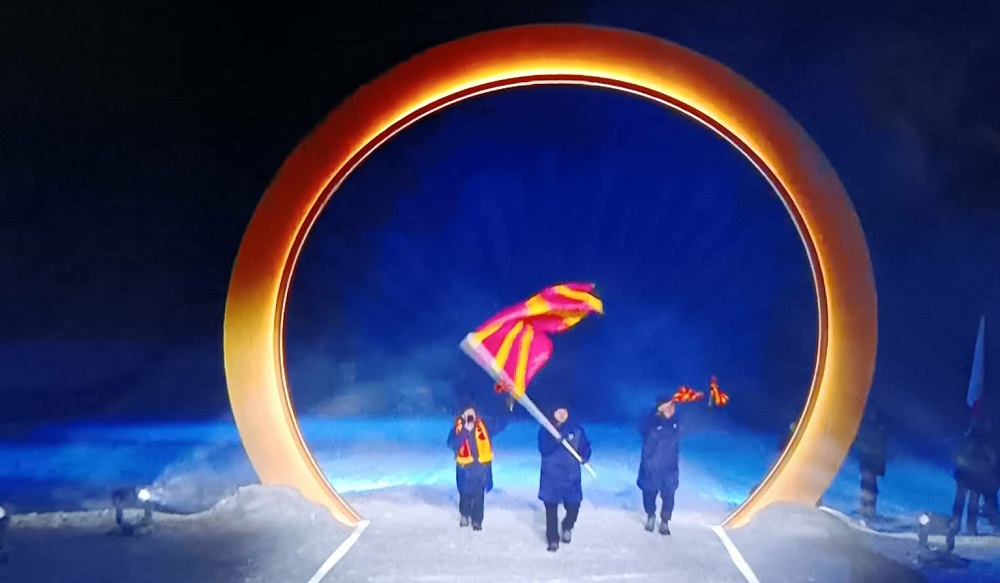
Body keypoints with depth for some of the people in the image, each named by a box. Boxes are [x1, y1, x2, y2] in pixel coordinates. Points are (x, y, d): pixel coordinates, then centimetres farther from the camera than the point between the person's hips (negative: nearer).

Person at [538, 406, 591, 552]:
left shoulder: (576, 429, 1)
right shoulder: (545, 430, -3)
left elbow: (585, 446, 3)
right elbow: (543, 449, -15)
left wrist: (585, 457, -18)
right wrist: (555, 441, -32)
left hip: (571, 475, 1)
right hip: (551, 475, -1)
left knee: (573, 506, 2)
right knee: (551, 509, 0)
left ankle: (567, 527, 34)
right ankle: (553, 540, 14)